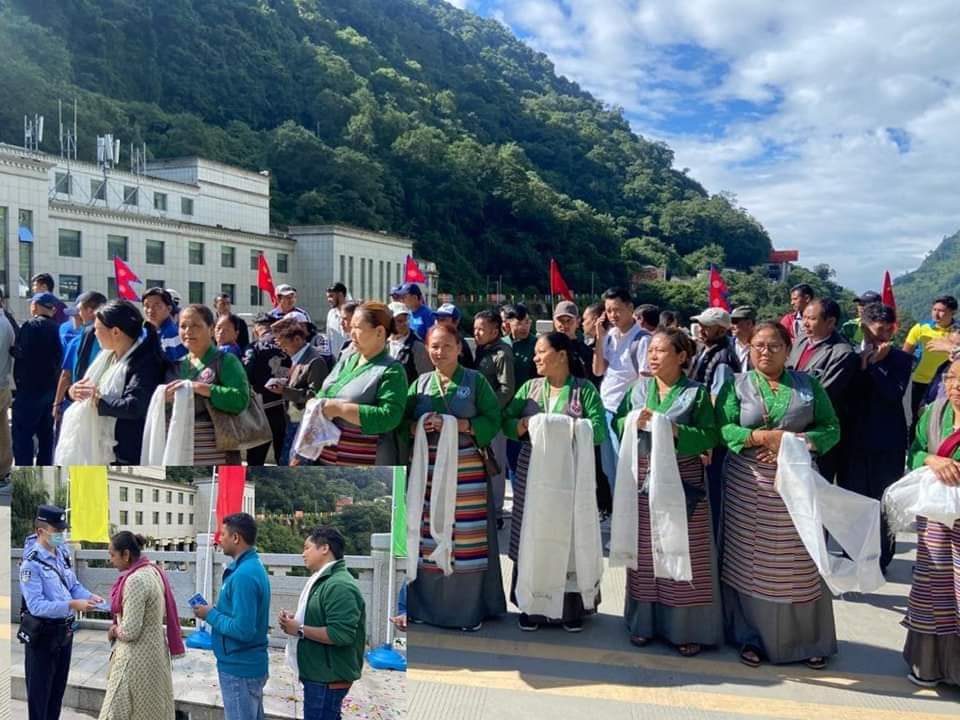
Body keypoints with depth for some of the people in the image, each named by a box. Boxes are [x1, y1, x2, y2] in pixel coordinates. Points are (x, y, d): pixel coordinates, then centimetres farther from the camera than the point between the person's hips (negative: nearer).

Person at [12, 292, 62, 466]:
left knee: (22, 433, -4)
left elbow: (23, 352, -21)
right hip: (50, 386, 8)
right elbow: (59, 356, 10)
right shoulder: (55, 328, 10)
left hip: (30, 387, -8)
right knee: (45, 432, 14)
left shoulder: (31, 325, -12)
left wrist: (11, 348, -5)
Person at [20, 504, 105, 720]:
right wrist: (72, 605, -33)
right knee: (39, 690, 6)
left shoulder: (62, 554, 2)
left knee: (58, 687, 19)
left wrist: (89, 597, -9)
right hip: (42, 635, -7)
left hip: (65, 632, 7)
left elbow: (74, 586, 11)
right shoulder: (32, 563, -21)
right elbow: (37, 605, -26)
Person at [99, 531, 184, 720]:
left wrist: (114, 631, -3)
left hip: (137, 657, -9)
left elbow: (130, 631, -23)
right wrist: (119, 627, 8)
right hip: (154, 650, 9)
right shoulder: (153, 571, 5)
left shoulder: (135, 580, -23)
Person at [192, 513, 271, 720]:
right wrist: (216, 611, 5)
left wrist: (210, 615, -15)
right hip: (250, 664, 10)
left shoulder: (244, 575, -24)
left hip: (239, 668, -10)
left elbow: (242, 629, -28)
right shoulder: (253, 566, 8)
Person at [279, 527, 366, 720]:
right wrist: (295, 621, 6)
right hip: (319, 673, 11)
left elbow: (341, 634, -29)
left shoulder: (339, 586, -21)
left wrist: (300, 630, -20)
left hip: (328, 677, -11)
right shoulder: (324, 580, 14)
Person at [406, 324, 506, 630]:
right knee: (428, 537, 4)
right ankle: (428, 603, 18)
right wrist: (419, 426, -11)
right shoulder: (420, 382, 12)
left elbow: (493, 420, -4)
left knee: (466, 539, -2)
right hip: (427, 468, 3)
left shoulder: (476, 380, 3)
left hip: (466, 469, -3)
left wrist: (460, 425, -16)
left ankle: (468, 609, 10)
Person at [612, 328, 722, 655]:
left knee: (684, 550, 0)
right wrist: (635, 423, -13)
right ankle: (645, 622, 20)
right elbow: (617, 424, 7)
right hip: (643, 478, 3)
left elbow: (710, 437, -8)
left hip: (683, 481, -3)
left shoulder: (697, 392, -3)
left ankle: (687, 628, 10)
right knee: (645, 549, 8)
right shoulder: (638, 389, 8)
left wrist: (676, 430, -20)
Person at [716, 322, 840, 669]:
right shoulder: (736, 385, 4)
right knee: (750, 561, 4)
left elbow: (831, 428, 2)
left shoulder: (808, 384, 7)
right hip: (748, 483, -1)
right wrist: (763, 437, -21)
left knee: (800, 562, 4)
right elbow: (724, 428, -6)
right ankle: (752, 636, 18)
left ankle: (807, 638, 18)